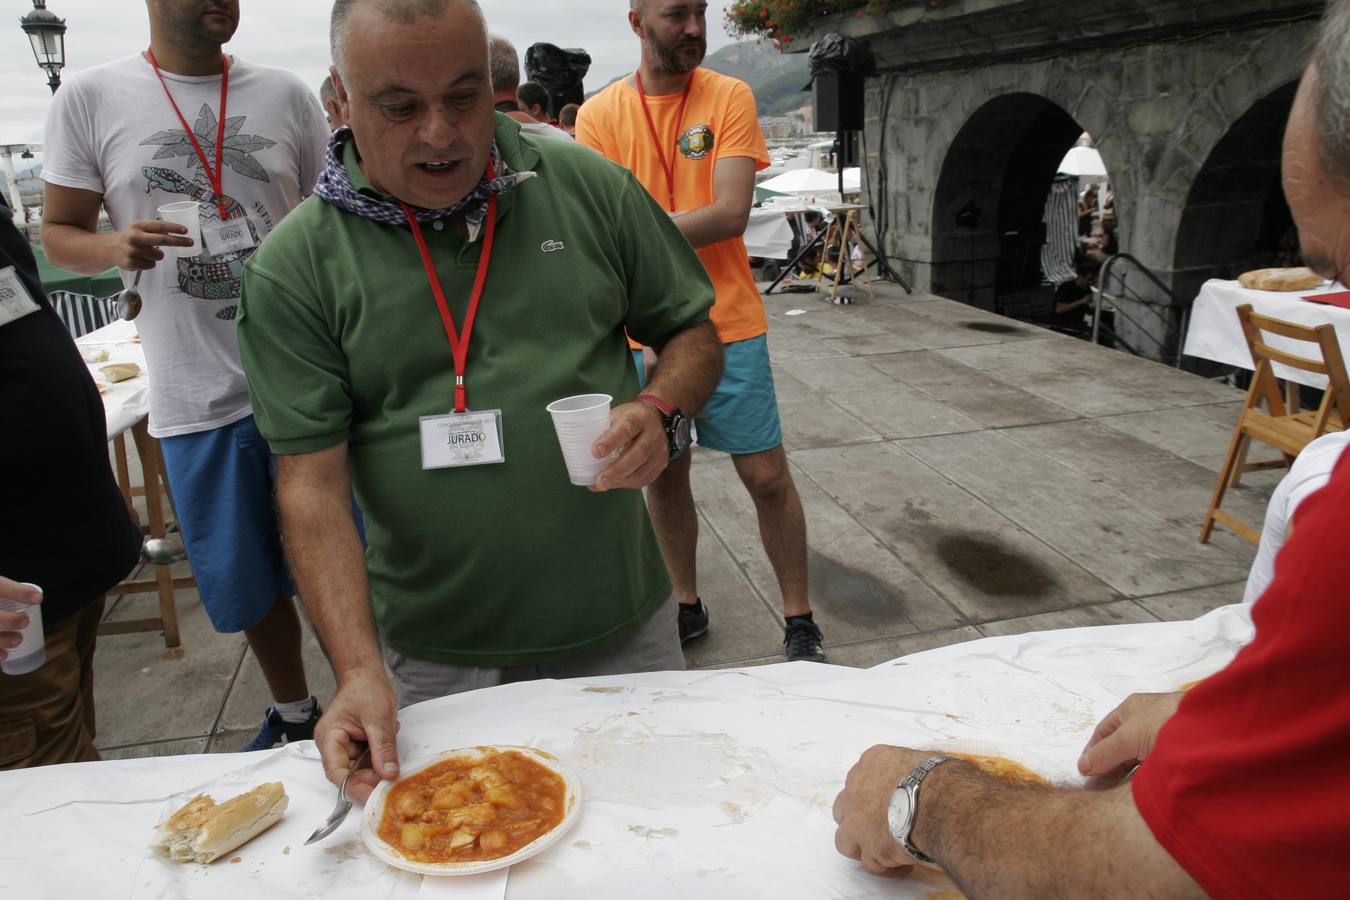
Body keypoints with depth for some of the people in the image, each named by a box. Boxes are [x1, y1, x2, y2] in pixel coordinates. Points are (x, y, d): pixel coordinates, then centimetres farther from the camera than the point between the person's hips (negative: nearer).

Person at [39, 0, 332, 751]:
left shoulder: (286, 95, 4)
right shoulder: (91, 98, 2)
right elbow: (59, 232, 6)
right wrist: (115, 247, -17)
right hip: (198, 396, 1)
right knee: (246, 579, 14)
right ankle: (293, 711, 37)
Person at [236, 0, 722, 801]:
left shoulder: (589, 186, -2)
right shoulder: (295, 267, -7)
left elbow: (694, 332, 6)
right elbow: (311, 484, -10)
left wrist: (660, 412, -16)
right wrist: (359, 670, -19)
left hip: (624, 625, 2)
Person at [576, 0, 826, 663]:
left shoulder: (729, 97, -1)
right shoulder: (599, 115, 2)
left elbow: (731, 214, -13)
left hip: (730, 327, -1)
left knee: (767, 477, 2)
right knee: (663, 477, 12)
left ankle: (799, 623, 18)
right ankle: (686, 606, 33)